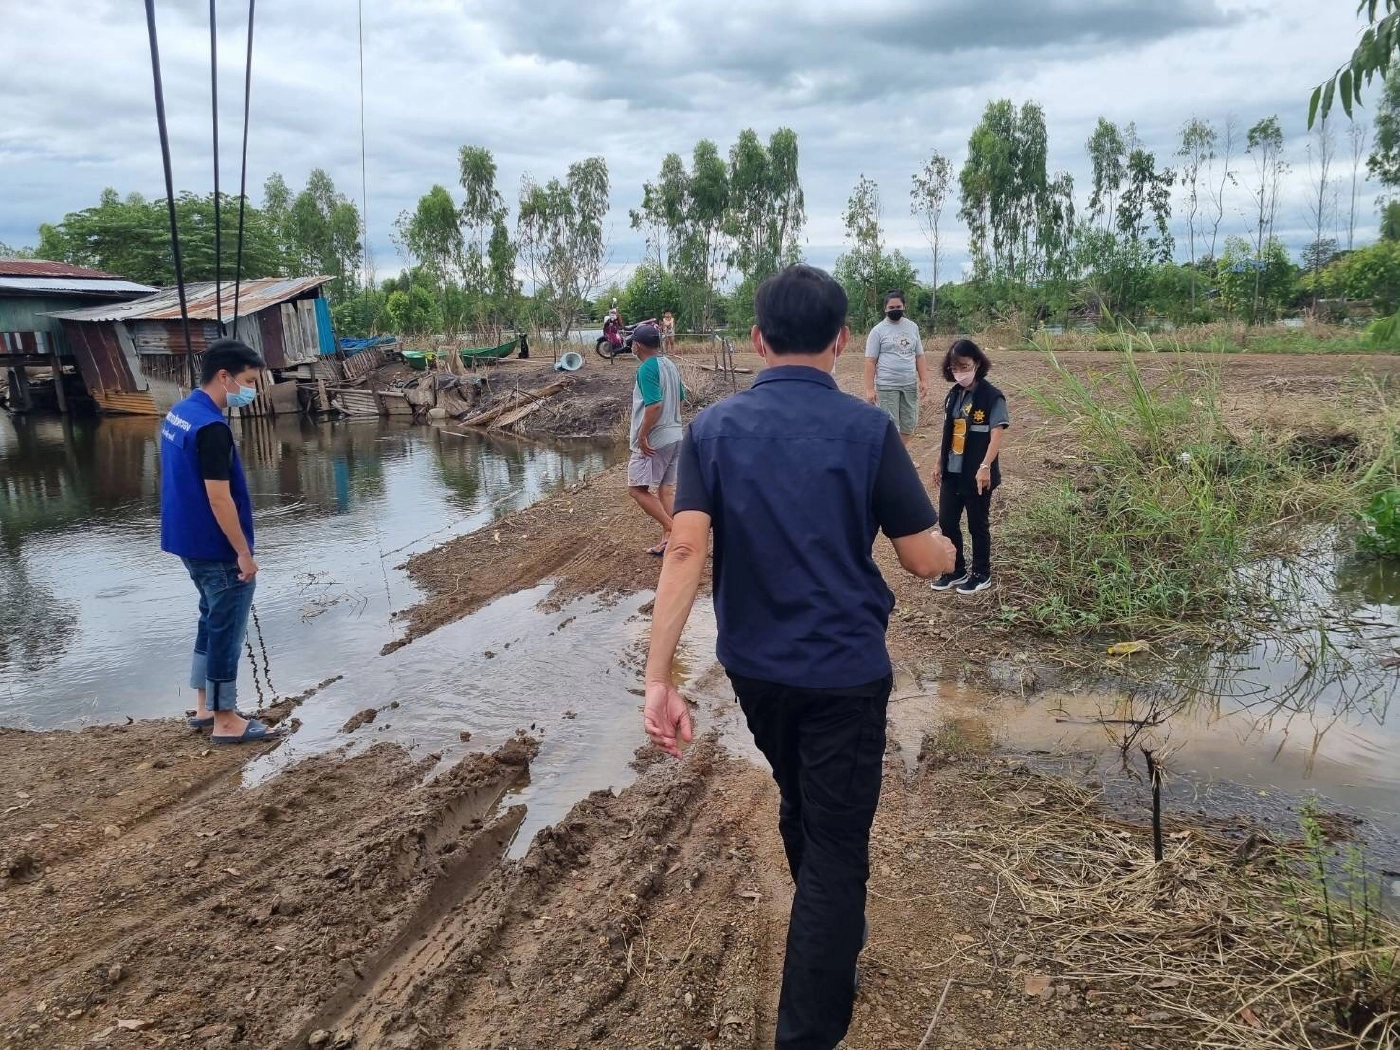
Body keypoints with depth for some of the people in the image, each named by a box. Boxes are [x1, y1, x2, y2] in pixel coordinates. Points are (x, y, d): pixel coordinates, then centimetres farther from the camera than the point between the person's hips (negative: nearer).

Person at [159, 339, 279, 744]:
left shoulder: (177, 414, 8)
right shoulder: (211, 428, -24)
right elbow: (219, 499, -24)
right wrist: (244, 553, -17)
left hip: (190, 542, 10)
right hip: (217, 550, -10)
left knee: (212, 621, 20)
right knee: (227, 631, 1)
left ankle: (205, 706, 30)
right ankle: (225, 721, 12)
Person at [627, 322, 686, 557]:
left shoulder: (646, 369, -16)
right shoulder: (670, 365, 10)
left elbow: (654, 404, -24)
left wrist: (642, 435, -18)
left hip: (654, 440, -9)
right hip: (675, 435, 9)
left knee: (637, 488, -1)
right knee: (667, 488, 11)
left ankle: (671, 529, -8)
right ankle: (668, 540, 13)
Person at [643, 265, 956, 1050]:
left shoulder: (715, 427, -6)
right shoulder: (867, 428, -12)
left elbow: (686, 551, -15)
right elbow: (926, 560, -8)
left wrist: (659, 677, -15)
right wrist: (950, 549, 16)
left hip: (754, 667, 5)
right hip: (844, 671, -4)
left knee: (801, 811, 27)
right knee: (836, 845, 7)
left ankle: (831, 938, 52)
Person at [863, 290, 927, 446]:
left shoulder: (912, 327, 9)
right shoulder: (878, 330, -4)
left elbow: (919, 356, 12)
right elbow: (870, 361, -6)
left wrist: (924, 380, 4)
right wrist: (869, 389, -12)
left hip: (910, 385, 5)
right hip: (887, 386, -5)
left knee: (909, 425, 12)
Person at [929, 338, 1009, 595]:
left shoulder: (992, 397, -13)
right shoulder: (953, 395, 8)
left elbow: (997, 435, -19)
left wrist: (985, 467, -28)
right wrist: (939, 463, 15)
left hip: (977, 474, -6)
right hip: (952, 472, 7)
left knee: (978, 525, 6)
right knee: (946, 521, 11)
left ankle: (981, 575, 22)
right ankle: (956, 570, 27)